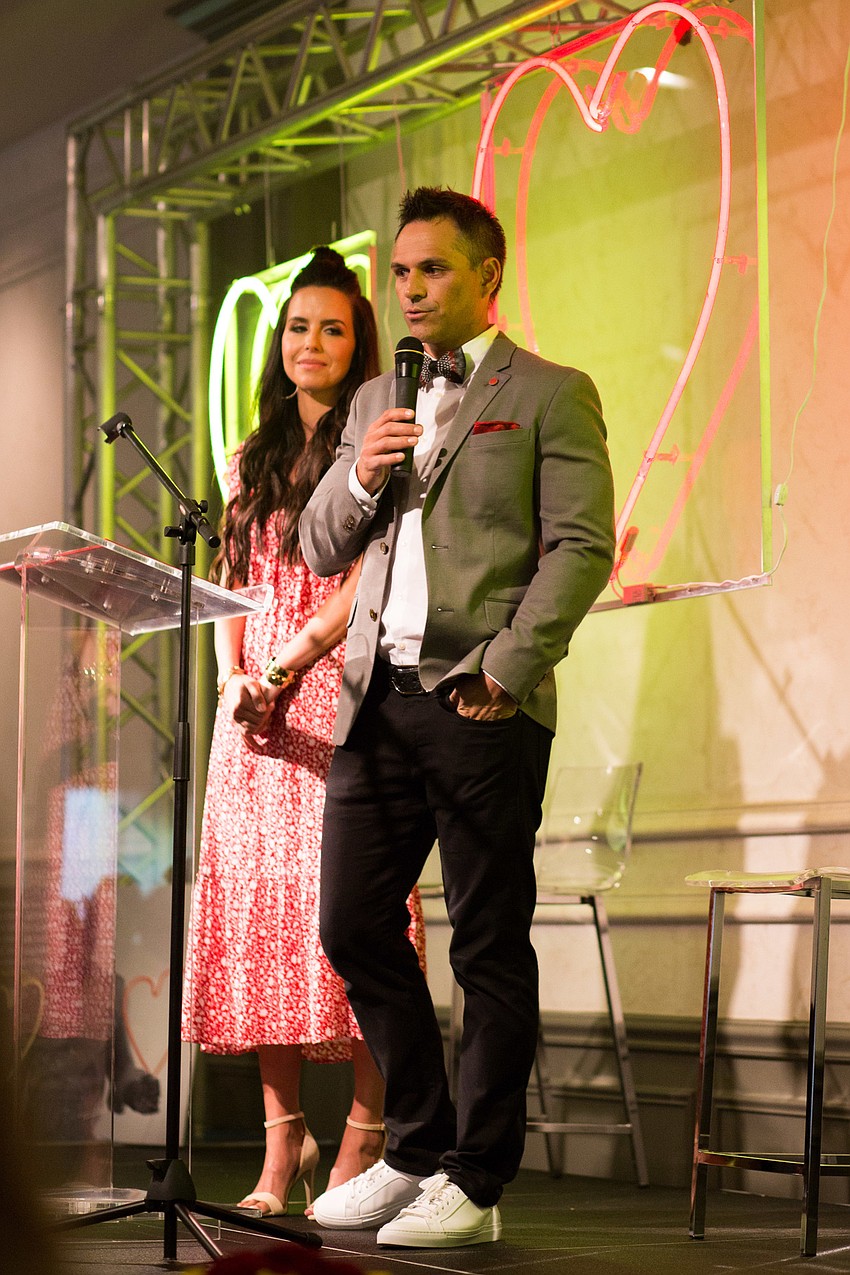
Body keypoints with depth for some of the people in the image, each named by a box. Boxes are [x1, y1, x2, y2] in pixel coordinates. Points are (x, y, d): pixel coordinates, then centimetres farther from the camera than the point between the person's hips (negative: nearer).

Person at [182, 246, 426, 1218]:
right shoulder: (252, 462, 21)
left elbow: (366, 580, -7)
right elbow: (229, 583, 17)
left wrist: (284, 668, -13)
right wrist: (233, 674, 0)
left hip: (341, 691, -5)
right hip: (254, 703, 5)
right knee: (257, 902, -1)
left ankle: (363, 1140, -8)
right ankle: (282, 1148, 1)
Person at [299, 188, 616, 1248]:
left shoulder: (551, 395, 3)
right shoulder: (376, 401, 21)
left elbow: (581, 547, -7)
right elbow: (321, 551, 20)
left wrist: (506, 666, -15)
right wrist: (361, 478, 0)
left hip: (483, 705, -6)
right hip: (378, 701, 6)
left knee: (490, 949, -2)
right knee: (354, 925, 5)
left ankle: (473, 1185, 5)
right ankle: (416, 1149, 20)